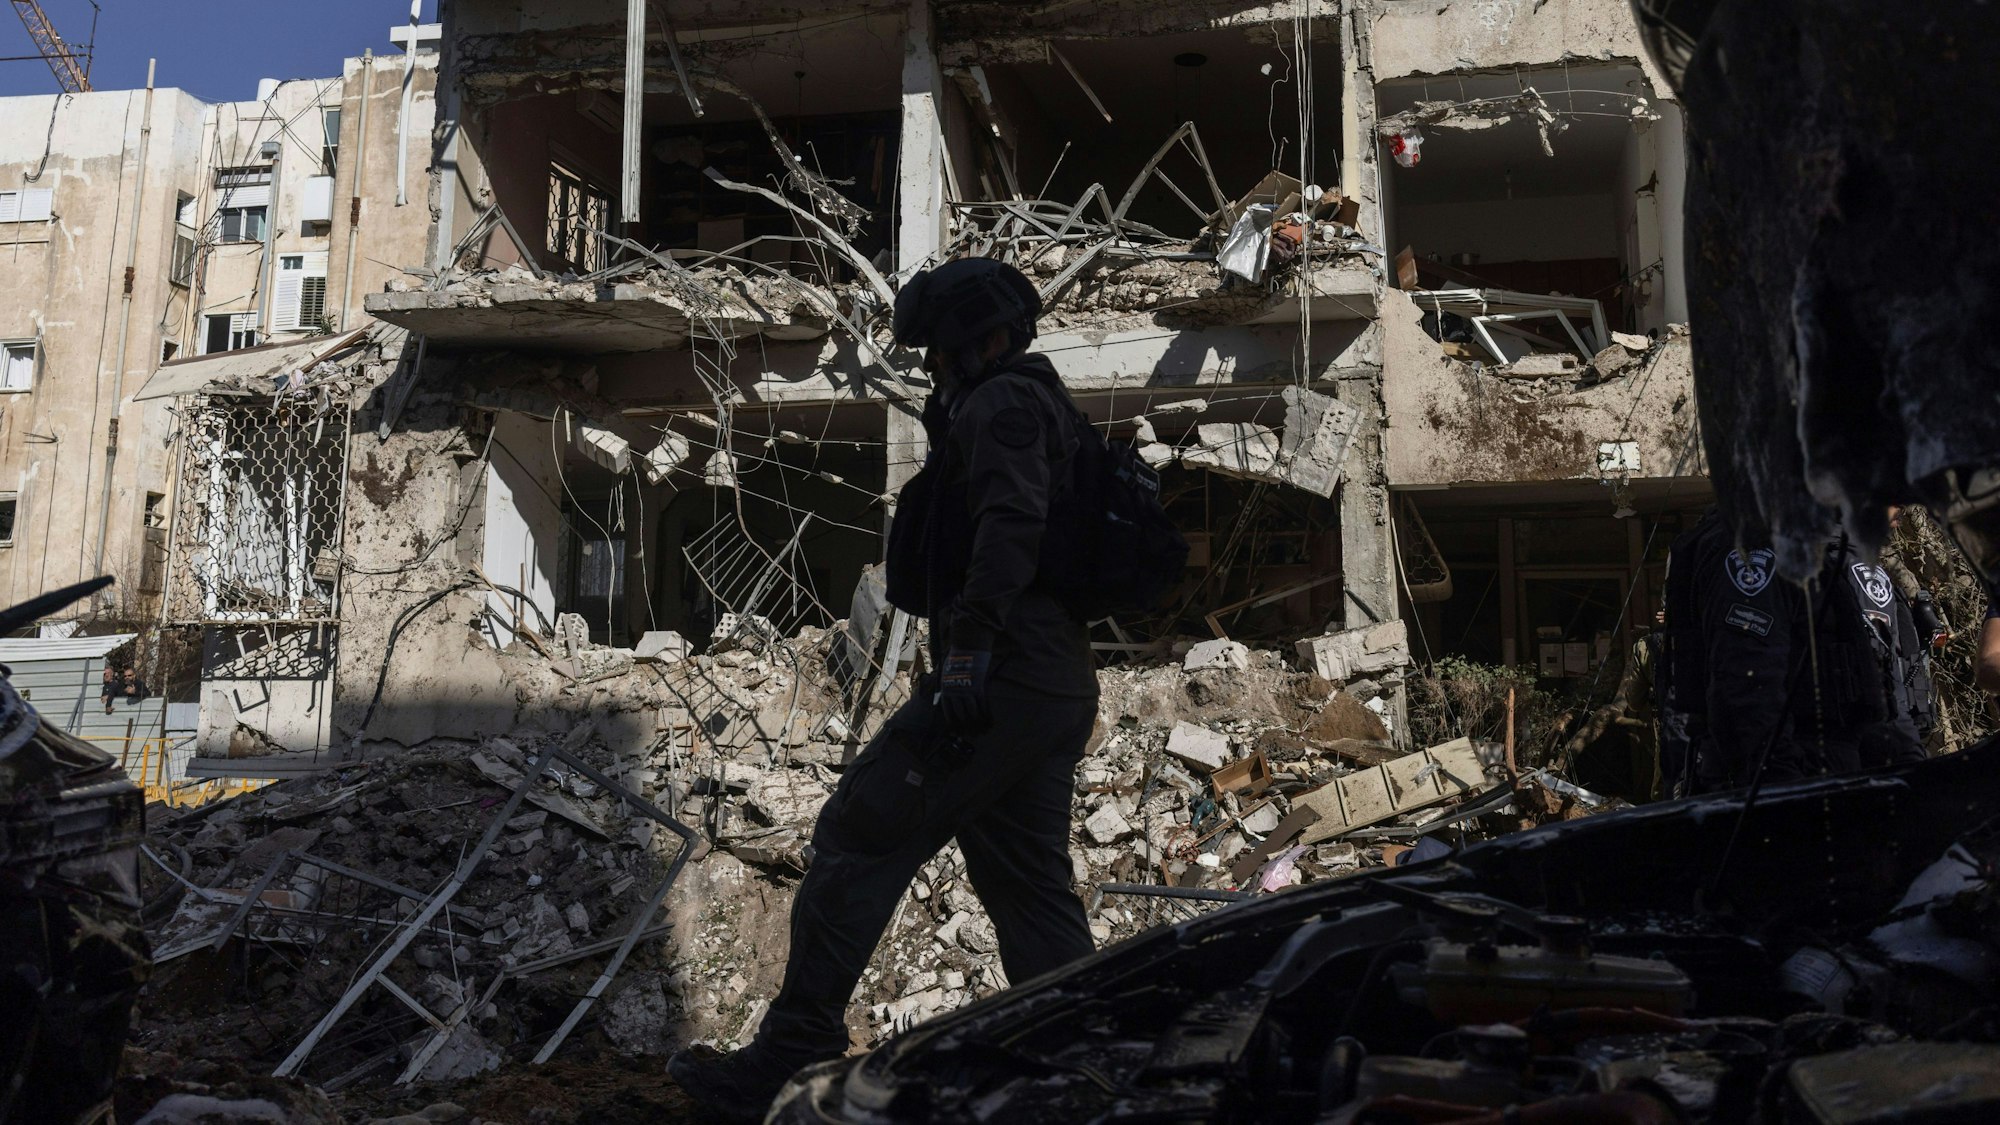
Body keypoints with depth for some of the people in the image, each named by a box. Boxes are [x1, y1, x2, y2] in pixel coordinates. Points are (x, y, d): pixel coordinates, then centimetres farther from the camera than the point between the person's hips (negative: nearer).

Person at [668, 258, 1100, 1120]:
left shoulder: (1002, 404, -5)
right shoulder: (1043, 410, 27)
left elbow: (1010, 525, -23)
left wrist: (967, 653, -30)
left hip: (999, 683, -10)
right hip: (1060, 691, 10)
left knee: (857, 839, -5)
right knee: (1029, 888, 13)